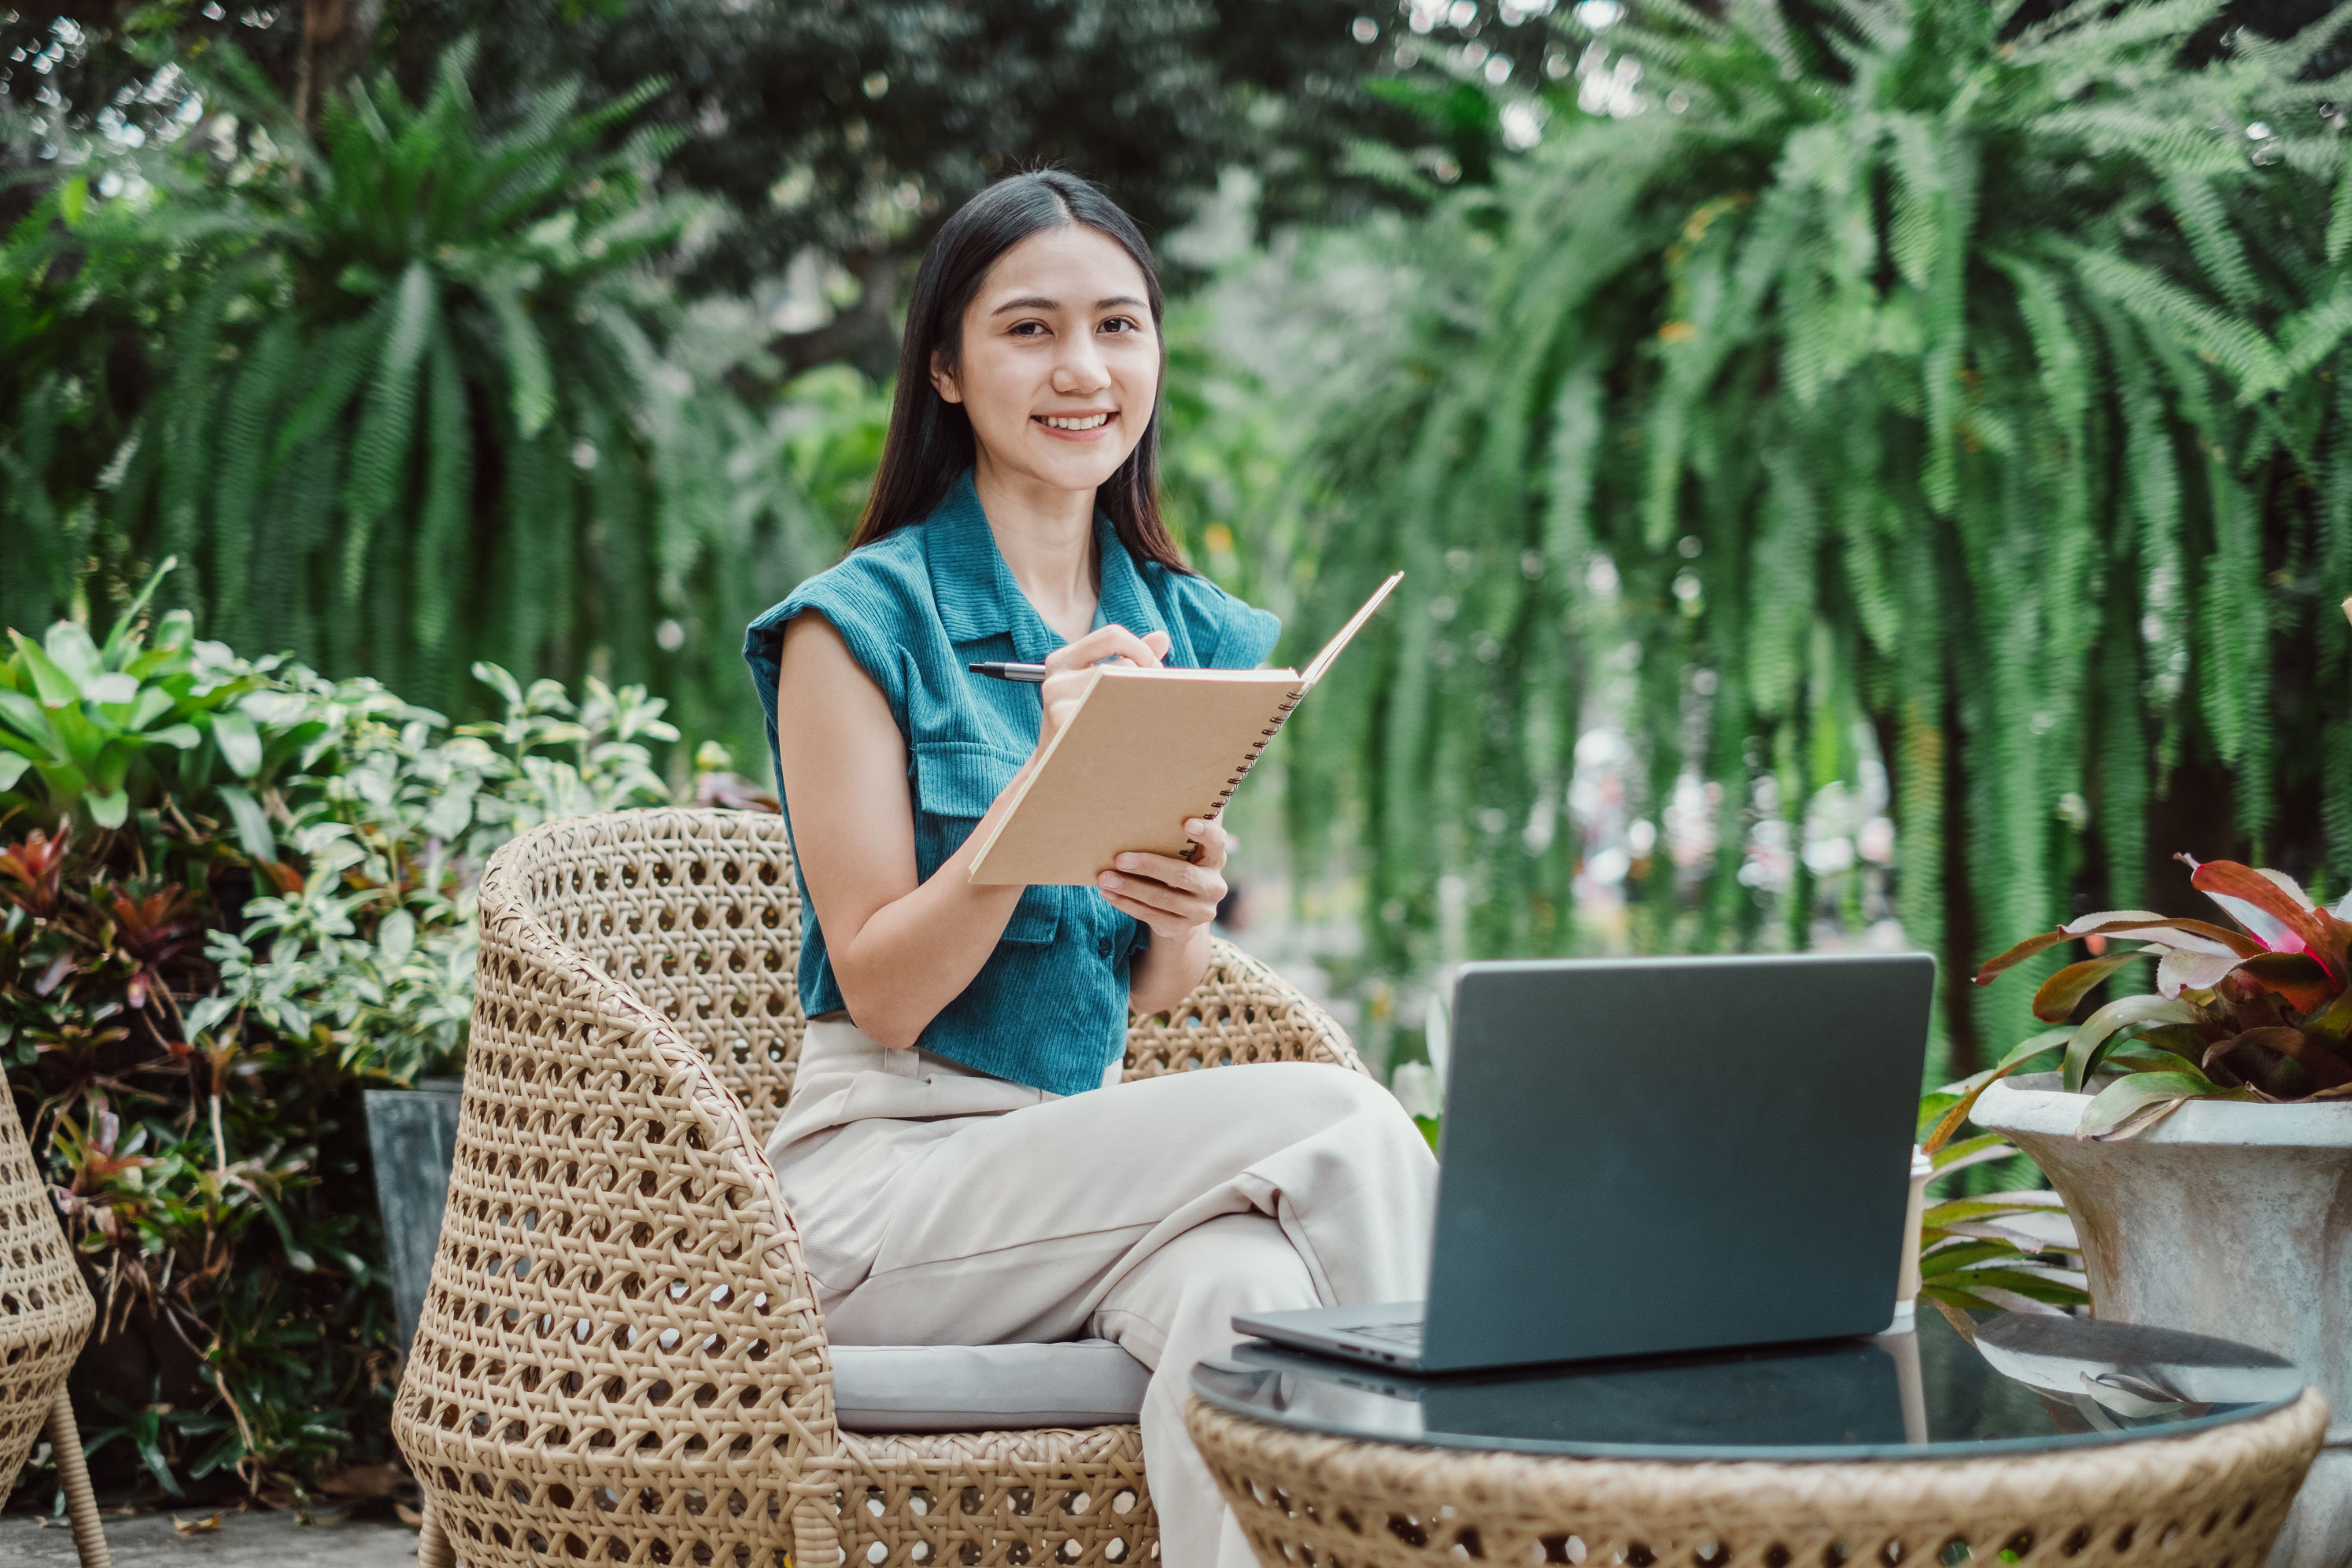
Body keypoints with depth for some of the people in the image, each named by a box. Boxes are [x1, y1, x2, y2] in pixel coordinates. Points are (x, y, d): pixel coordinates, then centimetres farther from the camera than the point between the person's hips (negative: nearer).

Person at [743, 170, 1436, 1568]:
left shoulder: (1190, 632, 11)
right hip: (886, 1176, -4)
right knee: (1338, 1120, -26)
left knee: (1243, 1285, -32)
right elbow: (883, 993, -9)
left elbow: (1160, 996, 13)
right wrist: (1047, 778, -22)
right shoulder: (860, 622, -5)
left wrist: (1183, 912, -12)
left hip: (1088, 1152, 4)